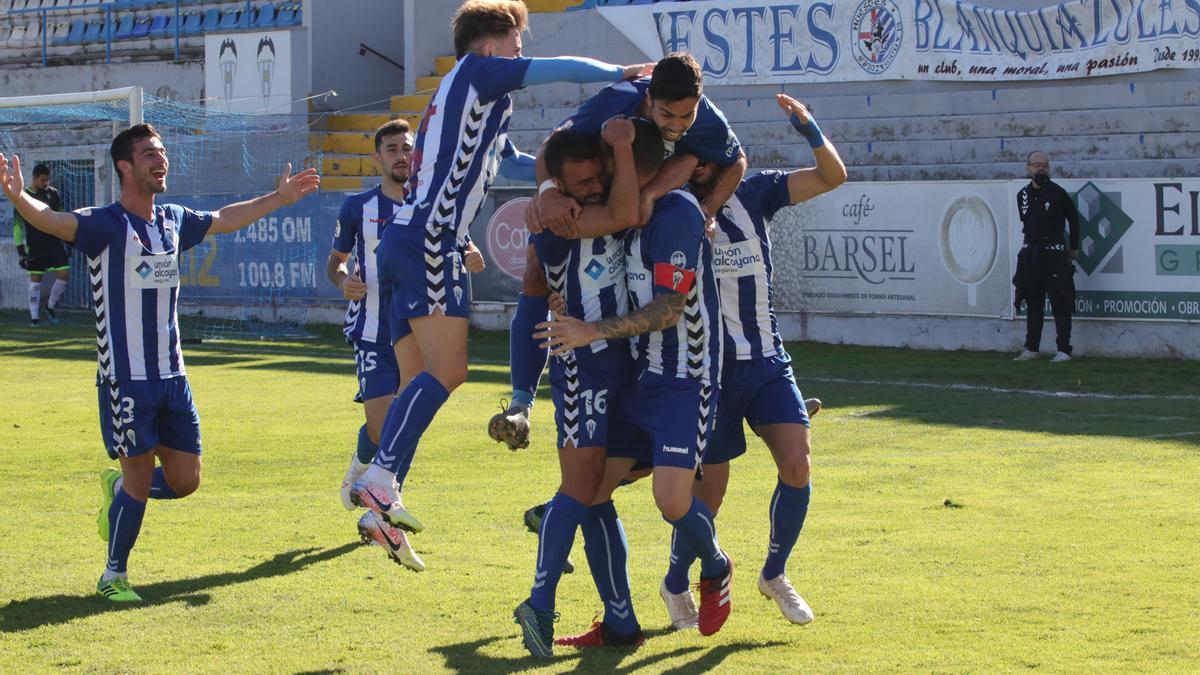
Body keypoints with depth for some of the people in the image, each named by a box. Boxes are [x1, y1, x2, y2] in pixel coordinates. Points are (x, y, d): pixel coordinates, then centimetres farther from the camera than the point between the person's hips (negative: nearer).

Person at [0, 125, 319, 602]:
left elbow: (225, 219, 29)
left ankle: (117, 485, 35)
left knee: (185, 480, 6)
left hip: (172, 375, 6)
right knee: (140, 480, -4)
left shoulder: (174, 221, 9)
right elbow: (54, 221, -30)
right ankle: (114, 575, 15)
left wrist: (279, 198, 36)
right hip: (125, 378, -6)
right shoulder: (106, 224, -12)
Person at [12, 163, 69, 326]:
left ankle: (50, 307, 15)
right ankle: (34, 317, 7)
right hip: (35, 246, -3)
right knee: (35, 280, -1)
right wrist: (20, 248, -10)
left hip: (55, 243, 3)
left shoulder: (53, 194, 5)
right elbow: (17, 224, -5)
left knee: (64, 275, -5)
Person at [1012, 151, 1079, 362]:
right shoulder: (1022, 195, 8)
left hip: (1055, 255, -5)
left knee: (1060, 304, -6)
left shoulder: (1057, 193, -7)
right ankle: (1031, 348, 16)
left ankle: (1063, 350, -6)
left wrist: (1073, 248, 11)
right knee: (1033, 304, 10)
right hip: (1030, 255, 5)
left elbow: (1073, 219, 5)